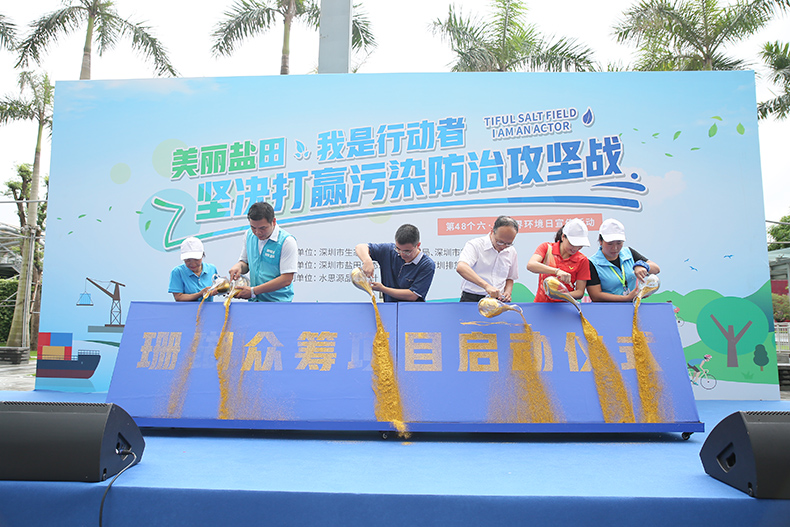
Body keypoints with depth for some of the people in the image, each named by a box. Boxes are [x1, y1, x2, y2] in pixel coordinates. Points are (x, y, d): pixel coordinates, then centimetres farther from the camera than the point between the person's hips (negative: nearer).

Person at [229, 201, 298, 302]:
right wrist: (239, 266, -2)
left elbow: (286, 279, -15)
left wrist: (253, 291, -15)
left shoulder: (287, 241, -12)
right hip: (254, 301, 6)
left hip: (278, 302, -6)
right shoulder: (249, 235, 9)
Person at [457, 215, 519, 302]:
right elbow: (461, 267, -28)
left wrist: (507, 292, 1)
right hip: (472, 299, -7)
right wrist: (486, 285, -38)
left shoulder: (512, 252, 9)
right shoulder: (475, 245, -9)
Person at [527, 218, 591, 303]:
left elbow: (580, 292, 3)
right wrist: (557, 271, -28)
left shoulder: (582, 260, 4)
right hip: (541, 302, -2)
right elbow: (530, 265, -17)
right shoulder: (546, 248, 2)